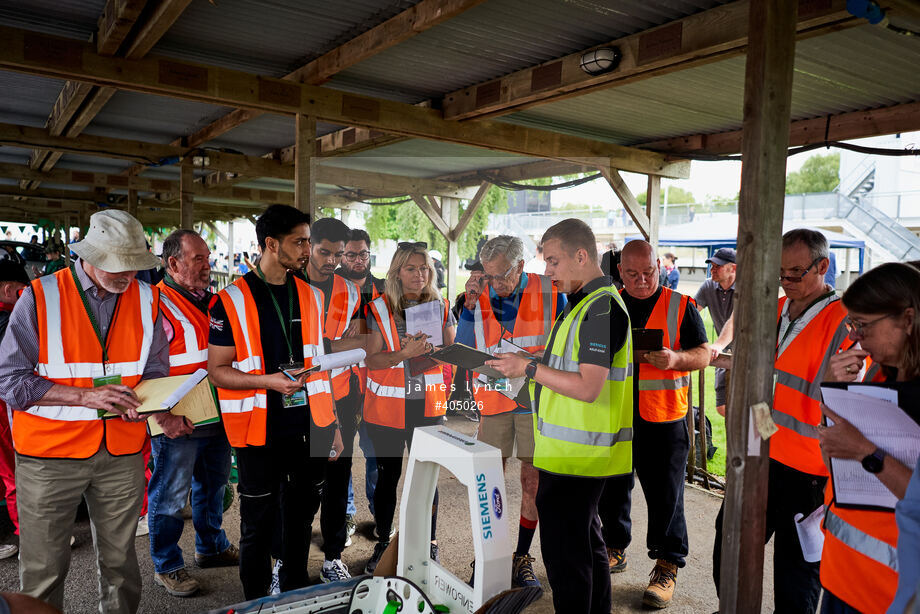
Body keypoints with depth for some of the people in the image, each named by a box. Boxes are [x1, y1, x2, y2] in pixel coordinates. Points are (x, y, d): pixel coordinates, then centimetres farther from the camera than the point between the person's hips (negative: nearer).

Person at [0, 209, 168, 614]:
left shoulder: (146, 299, 2)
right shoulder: (40, 297, -7)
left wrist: (139, 400, -10)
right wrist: (87, 395, -18)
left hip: (122, 452, 3)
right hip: (49, 453, -2)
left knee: (120, 561, 14)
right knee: (43, 570, 8)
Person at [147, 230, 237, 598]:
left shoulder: (213, 301, 10)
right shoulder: (156, 305, -14)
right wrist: (163, 417, -24)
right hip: (178, 425, -7)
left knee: (213, 485, 22)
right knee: (170, 496, 7)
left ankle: (212, 546, 41)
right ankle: (166, 567, 25)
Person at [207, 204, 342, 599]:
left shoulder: (312, 296, 8)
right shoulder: (232, 301, -8)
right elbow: (218, 371, -7)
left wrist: (332, 422, 12)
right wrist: (268, 380, -23)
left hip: (310, 429, 5)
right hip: (261, 432, -4)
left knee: (301, 518, 18)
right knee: (258, 526, 9)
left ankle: (296, 594, 37)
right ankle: (256, 603, 30)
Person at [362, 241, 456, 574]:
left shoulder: (440, 307, 4)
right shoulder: (379, 309, -2)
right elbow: (372, 360, -6)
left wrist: (428, 350, -16)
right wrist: (404, 354, -24)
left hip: (428, 406, 1)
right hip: (387, 407, -1)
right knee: (387, 476, 10)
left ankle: (429, 544, 24)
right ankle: (382, 544, 26)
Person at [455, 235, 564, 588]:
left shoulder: (551, 294, -6)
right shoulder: (480, 295, -1)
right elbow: (462, 351, -7)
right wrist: (470, 303, -15)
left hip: (536, 399, -1)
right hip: (493, 397, 1)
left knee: (533, 480, 7)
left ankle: (521, 557, 25)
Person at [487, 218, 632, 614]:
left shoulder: (600, 308, -19)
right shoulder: (587, 303, 15)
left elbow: (587, 388, -25)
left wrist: (529, 368, -18)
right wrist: (529, 364, 10)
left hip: (573, 458, -11)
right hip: (582, 455, 11)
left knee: (564, 553, -1)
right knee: (587, 544, 22)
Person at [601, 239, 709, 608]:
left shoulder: (680, 306, 1)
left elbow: (704, 354, -1)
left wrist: (676, 359, -22)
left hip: (663, 416, -3)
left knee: (665, 494, 2)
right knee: (612, 488, 13)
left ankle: (667, 566, 18)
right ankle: (614, 550, 32)